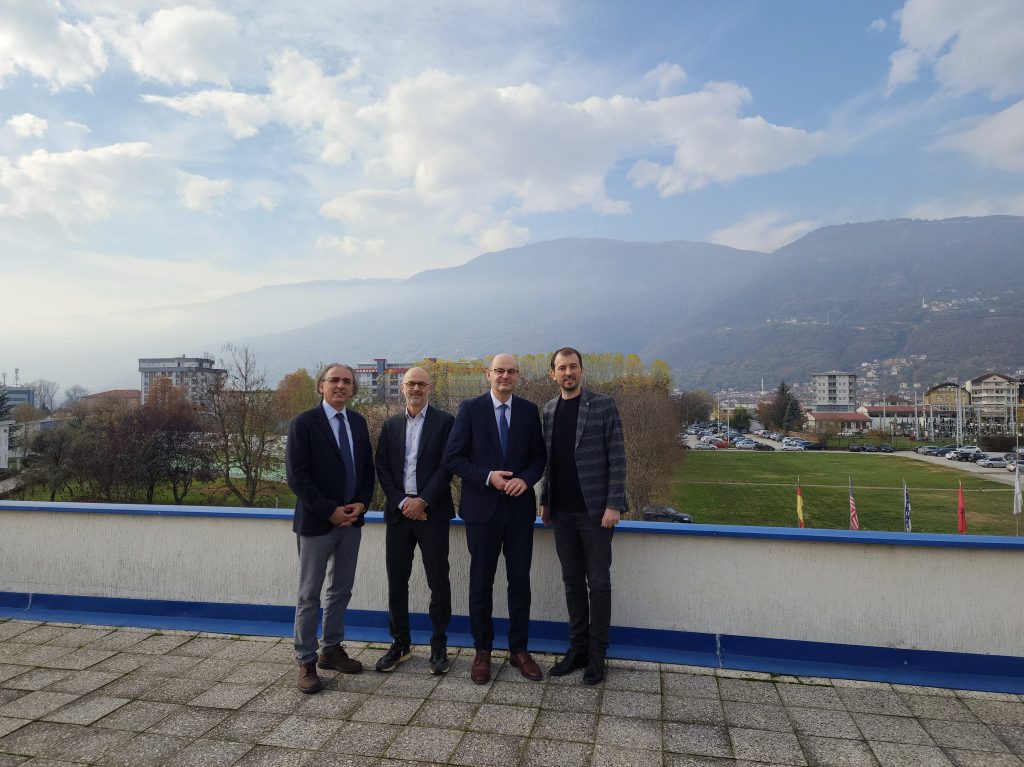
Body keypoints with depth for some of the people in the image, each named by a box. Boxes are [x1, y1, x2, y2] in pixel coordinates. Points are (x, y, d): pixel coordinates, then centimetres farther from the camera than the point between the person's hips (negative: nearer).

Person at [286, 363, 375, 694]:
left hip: (351, 519, 6)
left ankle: (331, 650, 30)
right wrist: (330, 511, -17)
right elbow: (296, 476, -15)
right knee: (309, 595, 5)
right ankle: (306, 661, 18)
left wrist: (361, 503, -5)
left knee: (341, 590, 15)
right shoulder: (304, 423, -10)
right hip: (316, 522, -6)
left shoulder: (358, 422, 7)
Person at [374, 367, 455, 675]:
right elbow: (382, 468, 6)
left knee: (438, 581, 2)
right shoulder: (390, 425, 11)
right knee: (396, 581, 9)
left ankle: (439, 645, 16)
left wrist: (423, 501, -14)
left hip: (432, 512, -3)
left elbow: (447, 465, -7)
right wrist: (401, 502, -7)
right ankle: (400, 643, 24)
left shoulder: (444, 422, 0)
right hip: (398, 511, 3)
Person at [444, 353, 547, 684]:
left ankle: (519, 649, 26)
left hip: (519, 508, 2)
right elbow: (453, 458, -5)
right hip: (482, 508, -2)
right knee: (481, 583, 9)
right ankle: (482, 651, 25)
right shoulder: (470, 409, -3)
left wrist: (525, 479, -13)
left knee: (520, 582, 10)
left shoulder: (529, 411, 4)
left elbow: (539, 456, 7)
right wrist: (487, 477, -17)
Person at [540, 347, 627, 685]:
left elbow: (617, 458, -8)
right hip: (562, 511, 4)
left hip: (595, 510, -4)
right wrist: (545, 501, 10)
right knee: (572, 581, 12)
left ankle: (597, 654, 17)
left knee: (598, 582, 4)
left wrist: (613, 505, -14)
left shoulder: (603, 405, -5)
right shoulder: (549, 410, 9)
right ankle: (577, 648, 24)